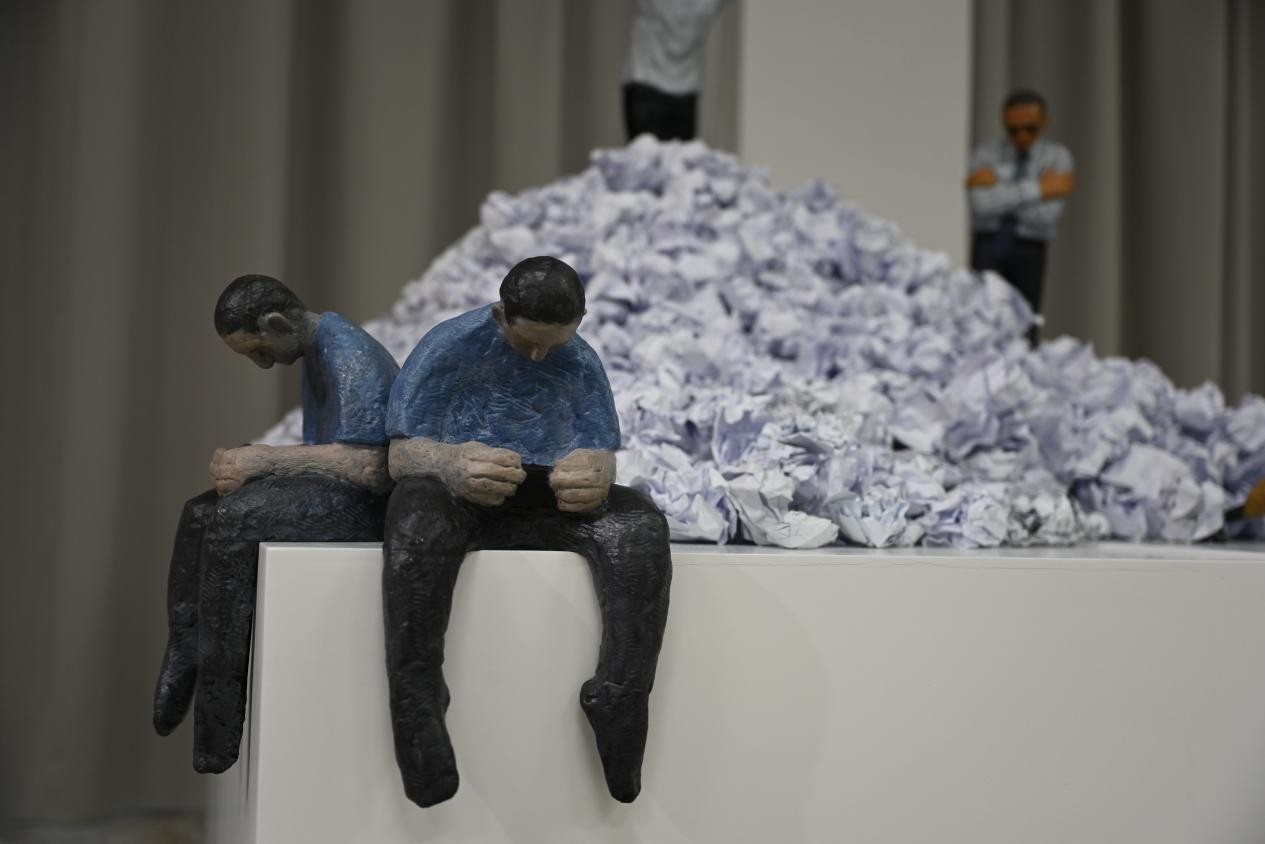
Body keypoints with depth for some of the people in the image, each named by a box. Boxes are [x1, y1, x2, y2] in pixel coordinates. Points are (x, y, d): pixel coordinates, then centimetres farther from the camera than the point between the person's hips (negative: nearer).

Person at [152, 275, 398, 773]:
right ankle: (183, 669, -6)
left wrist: (264, 460, -19)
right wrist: (246, 467, -1)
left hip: (367, 502, -10)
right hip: (329, 494, 10)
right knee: (201, 514, -1)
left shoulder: (350, 355, -16)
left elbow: (369, 467, -25)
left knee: (233, 520, -25)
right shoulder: (315, 355, 16)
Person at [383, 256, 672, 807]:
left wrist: (596, 474, -27)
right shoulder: (450, 347, -1)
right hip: (461, 499, -2)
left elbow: (602, 457, 2)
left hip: (549, 507, 3)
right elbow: (401, 454, -8)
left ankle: (619, 697, -31)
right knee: (418, 512, -39)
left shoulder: (582, 364, 9)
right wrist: (453, 464, -34)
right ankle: (416, 699, -37)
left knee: (640, 524, -26)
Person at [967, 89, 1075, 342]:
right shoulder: (984, 154, -1)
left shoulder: (1058, 157, -1)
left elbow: (1046, 216, -15)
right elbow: (983, 205, -19)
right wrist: (1038, 188, -20)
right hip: (988, 245, 0)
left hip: (1029, 252, 0)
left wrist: (998, 186, -14)